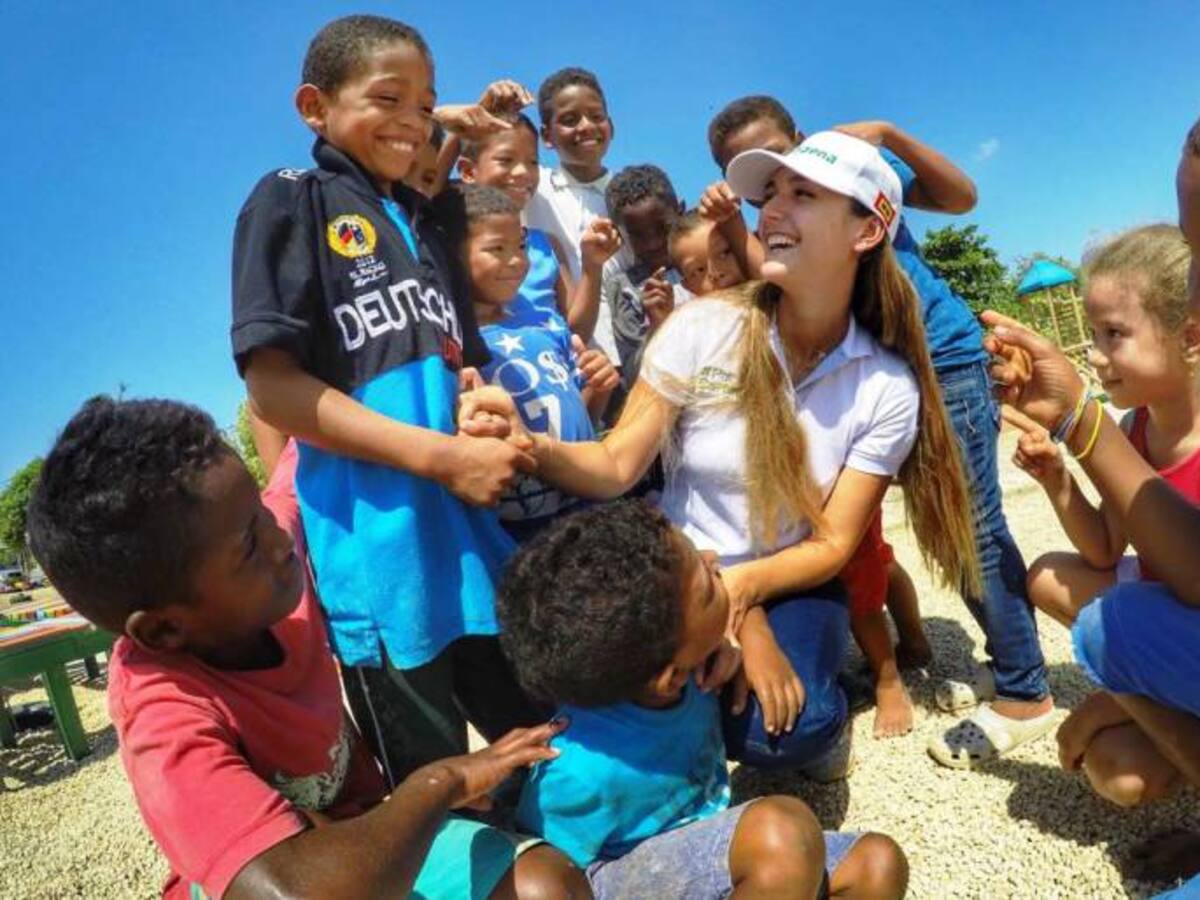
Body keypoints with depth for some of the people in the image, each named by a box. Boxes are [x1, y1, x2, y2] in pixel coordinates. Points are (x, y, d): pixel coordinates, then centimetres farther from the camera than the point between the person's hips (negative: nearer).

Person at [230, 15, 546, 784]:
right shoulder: (292, 200, 0)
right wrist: (444, 456, -18)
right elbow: (273, 385, -12)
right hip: (379, 539, -6)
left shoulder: (426, 221, 19)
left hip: (469, 522, 7)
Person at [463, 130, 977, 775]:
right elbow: (616, 467, -15)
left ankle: (815, 721, 11)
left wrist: (746, 584, -28)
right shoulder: (701, 327, -13)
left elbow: (832, 545, -8)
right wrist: (530, 443, -36)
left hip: (791, 585, 1)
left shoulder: (888, 387, -8)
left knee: (787, 729, -27)